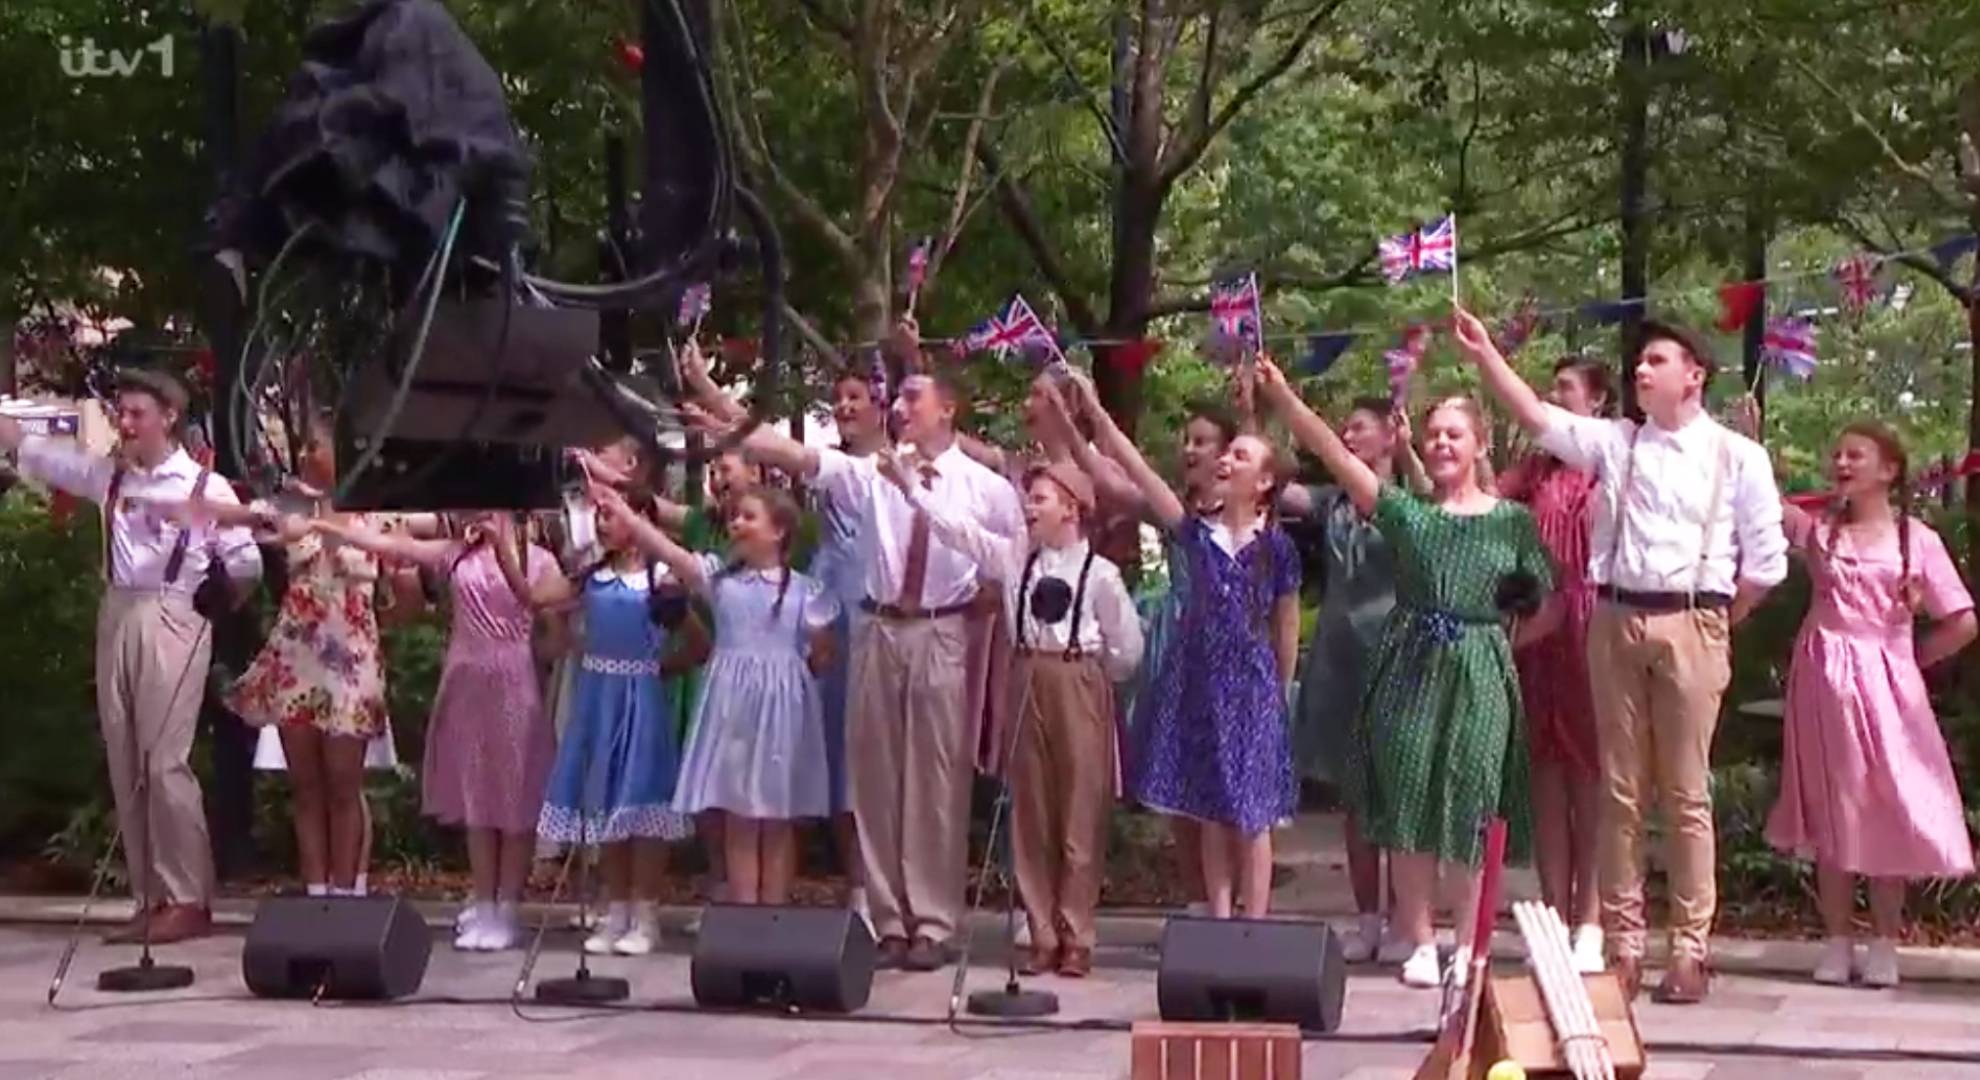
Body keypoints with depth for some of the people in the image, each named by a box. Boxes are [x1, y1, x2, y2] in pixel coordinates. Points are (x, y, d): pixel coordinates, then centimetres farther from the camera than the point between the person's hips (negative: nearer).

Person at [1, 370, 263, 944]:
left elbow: (246, 564, 1)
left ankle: (190, 902, -5)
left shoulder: (207, 487, -2)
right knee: (125, 766, 5)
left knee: (165, 763, -10)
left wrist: (213, 612, 5)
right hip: (116, 620, 6)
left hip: (172, 625, -6)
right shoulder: (109, 475, 11)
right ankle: (151, 899, 11)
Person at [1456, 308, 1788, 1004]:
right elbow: (1536, 417, 2)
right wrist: (1484, 355, -7)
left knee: (1686, 794, -1)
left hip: (1690, 626, -3)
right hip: (1616, 621, 3)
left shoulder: (1737, 457, 3)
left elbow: (1765, 562, 4)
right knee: (1620, 790, 5)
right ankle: (1622, 944, 10)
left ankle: (1690, 950, 4)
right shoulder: (1614, 443, 10)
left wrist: (1711, 624, 4)